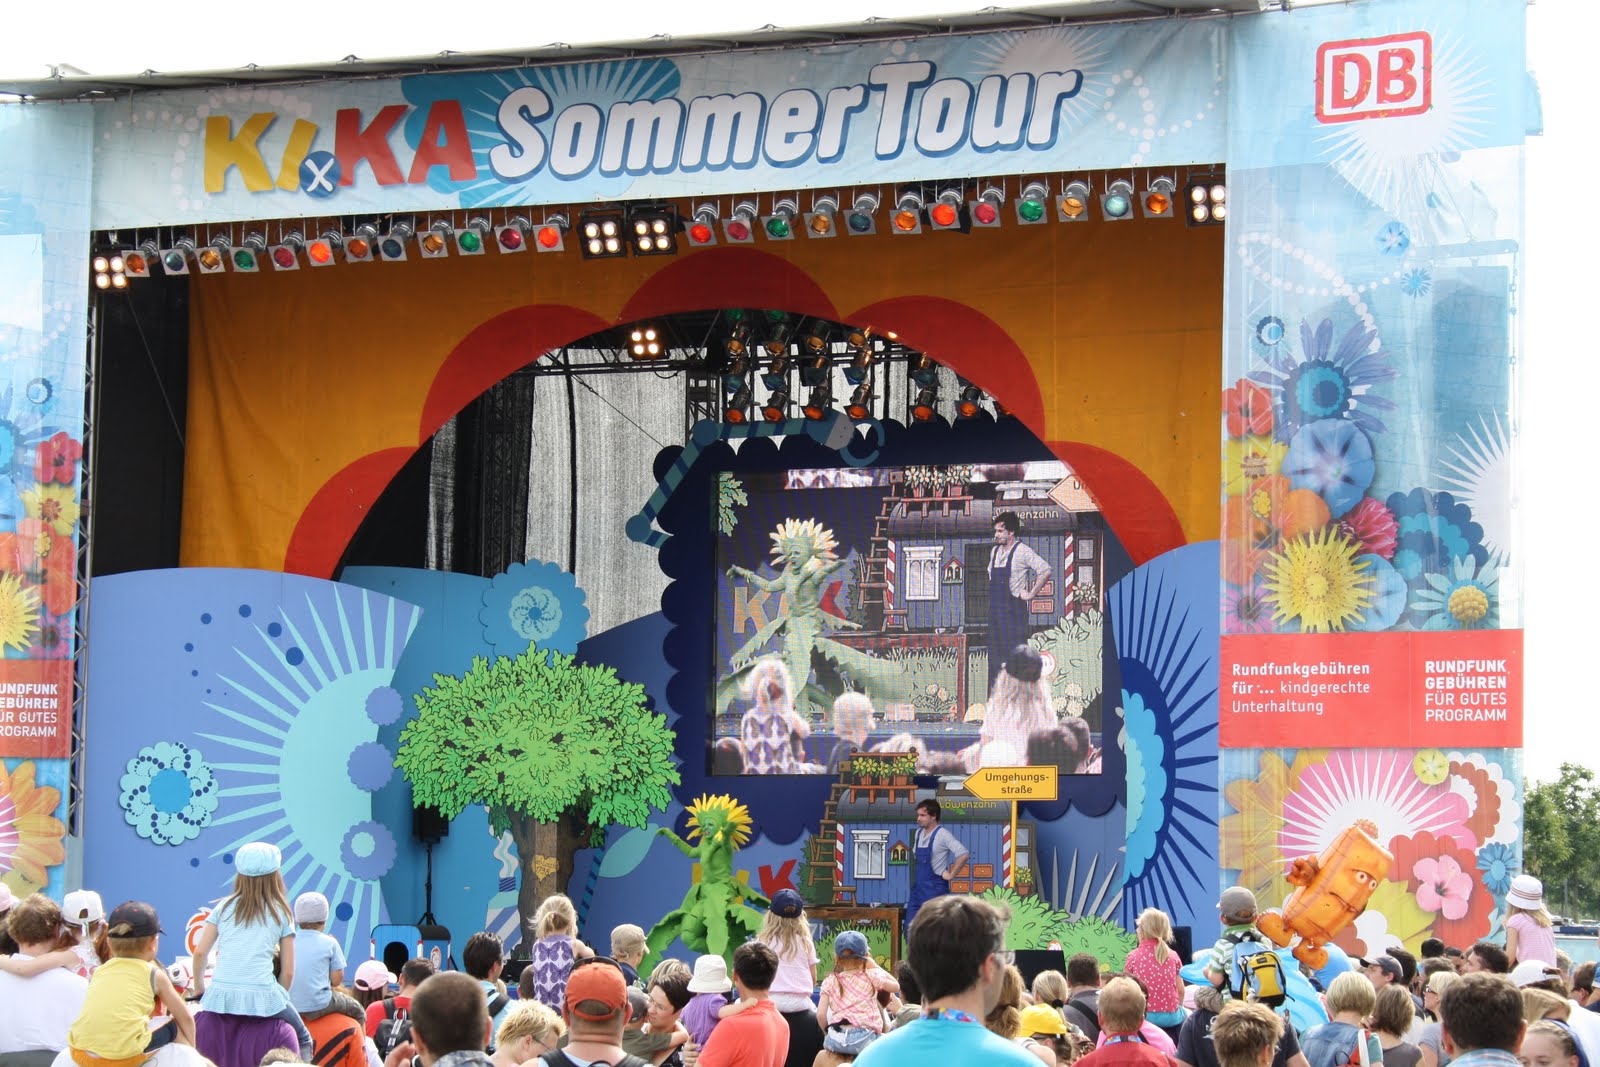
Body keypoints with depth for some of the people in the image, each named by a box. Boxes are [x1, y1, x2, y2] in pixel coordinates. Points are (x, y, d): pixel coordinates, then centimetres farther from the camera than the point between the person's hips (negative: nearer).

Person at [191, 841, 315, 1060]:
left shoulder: (225, 907, 12)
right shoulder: (281, 913, 8)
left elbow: (200, 952, 7)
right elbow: (288, 971, 6)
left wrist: (199, 987, 21)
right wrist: (278, 998, 20)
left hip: (221, 995, 2)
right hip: (262, 996, -1)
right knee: (303, 1040, 19)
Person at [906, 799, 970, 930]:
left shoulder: (942, 834, -14)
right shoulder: (918, 833, 9)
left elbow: (963, 854, -23)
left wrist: (951, 874, -16)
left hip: (935, 889, -8)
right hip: (918, 887, 8)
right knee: (910, 927, 6)